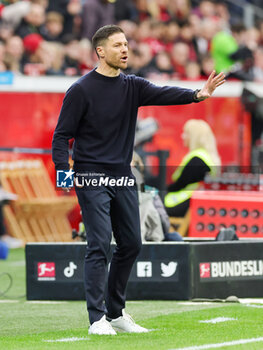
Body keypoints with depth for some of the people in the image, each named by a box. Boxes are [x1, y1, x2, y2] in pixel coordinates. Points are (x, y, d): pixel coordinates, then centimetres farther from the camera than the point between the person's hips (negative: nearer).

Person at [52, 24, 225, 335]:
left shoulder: (132, 86, 8)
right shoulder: (81, 90, -7)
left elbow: (162, 94, -10)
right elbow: (62, 135, -6)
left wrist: (197, 95, -29)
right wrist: (65, 170, -22)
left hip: (123, 177, 6)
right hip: (91, 178, -6)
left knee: (131, 243, 9)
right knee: (99, 246, -11)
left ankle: (115, 313, 22)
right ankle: (97, 318, -8)